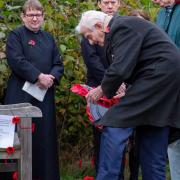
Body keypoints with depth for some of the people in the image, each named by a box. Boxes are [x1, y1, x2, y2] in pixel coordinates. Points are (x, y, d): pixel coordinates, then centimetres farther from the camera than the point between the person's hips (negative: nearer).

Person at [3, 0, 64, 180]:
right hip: (21, 96, -5)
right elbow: (16, 61, -13)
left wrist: (52, 77, -8)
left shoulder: (48, 38, 17)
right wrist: (39, 76, -18)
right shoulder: (15, 35, 0)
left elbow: (58, 64, 13)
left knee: (45, 137, 3)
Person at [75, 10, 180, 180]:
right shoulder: (122, 27, 20)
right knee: (151, 144, 12)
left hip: (157, 76, -11)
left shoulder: (122, 27, -11)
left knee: (114, 127, -13)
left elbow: (121, 68, -20)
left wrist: (103, 89, -5)